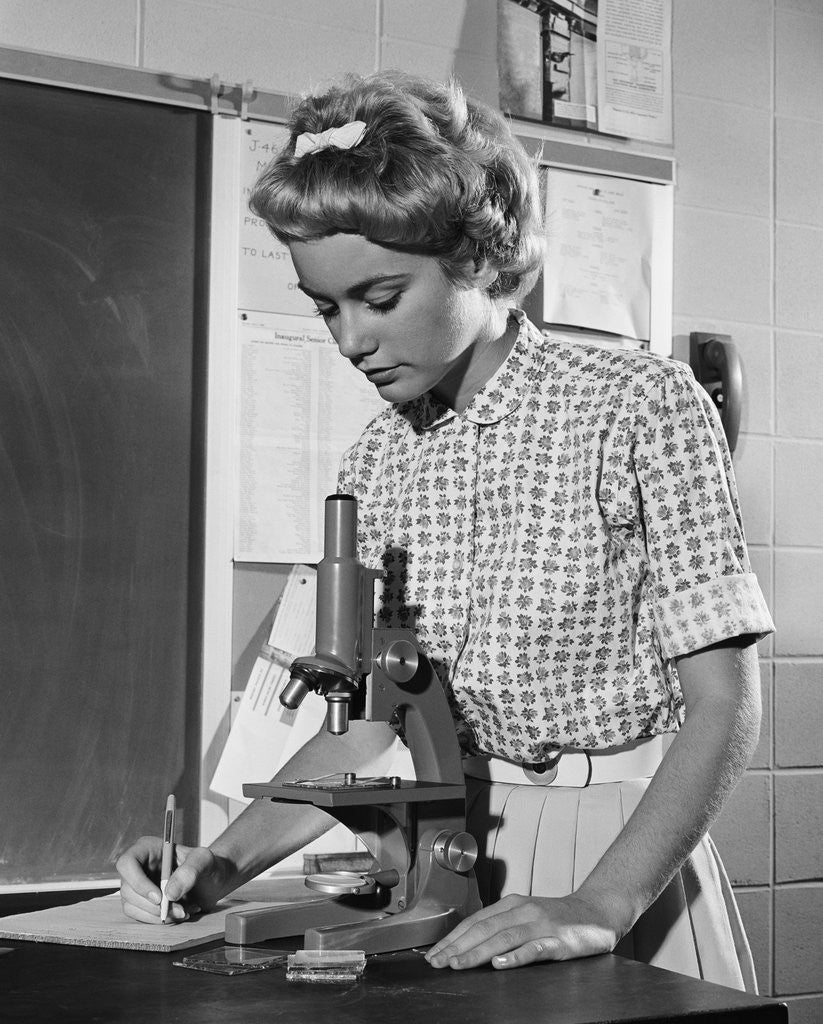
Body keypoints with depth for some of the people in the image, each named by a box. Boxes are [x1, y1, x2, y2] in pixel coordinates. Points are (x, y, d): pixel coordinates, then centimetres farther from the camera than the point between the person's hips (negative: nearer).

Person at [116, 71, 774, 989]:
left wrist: (599, 905, -27)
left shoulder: (642, 406, -14)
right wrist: (219, 868, -8)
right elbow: (363, 724, 4)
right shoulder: (378, 464, 2)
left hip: (630, 846, -4)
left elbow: (724, 706, -16)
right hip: (456, 850, 4)